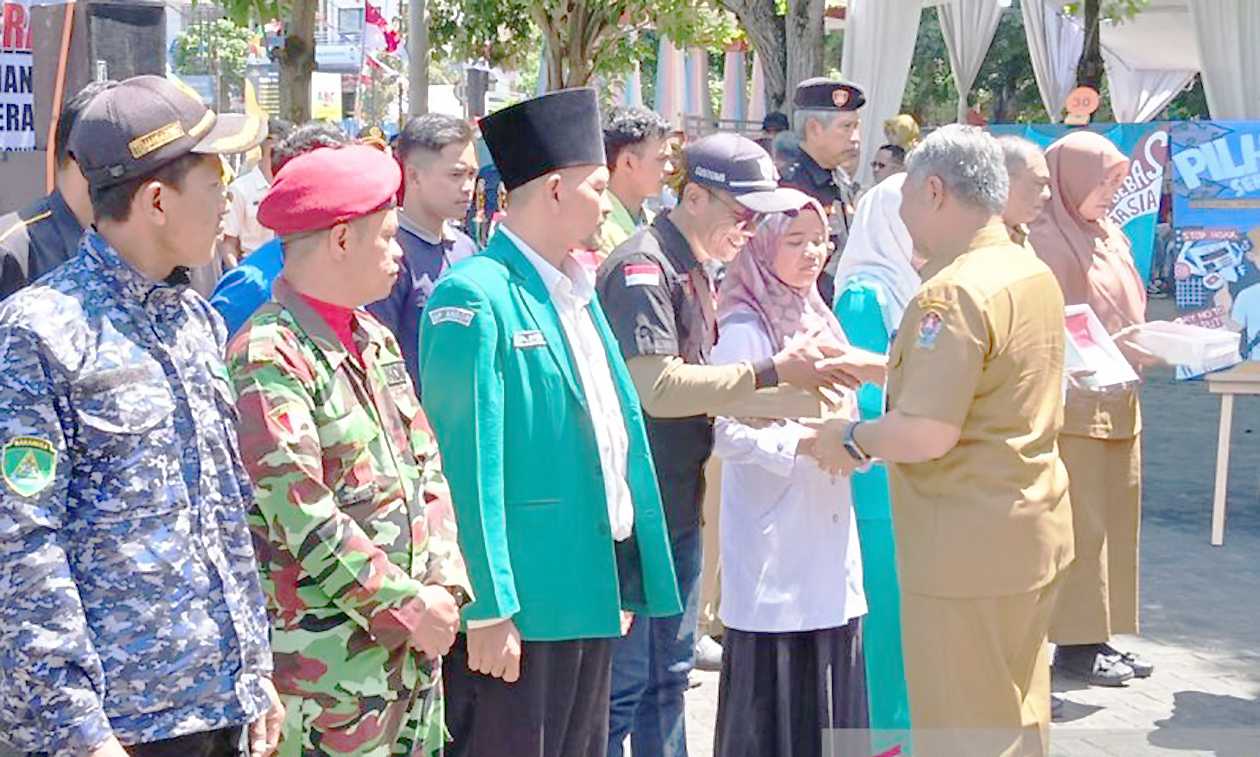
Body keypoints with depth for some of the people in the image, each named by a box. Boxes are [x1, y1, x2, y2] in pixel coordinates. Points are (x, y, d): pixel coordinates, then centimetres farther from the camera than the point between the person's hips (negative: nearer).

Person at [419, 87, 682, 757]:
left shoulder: (577, 293, 13)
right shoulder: (474, 297, -14)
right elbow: (468, 463, -18)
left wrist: (624, 585, 17)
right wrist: (487, 608, -20)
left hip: (589, 593, 9)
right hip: (519, 602, -9)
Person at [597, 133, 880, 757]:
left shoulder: (693, 269, 15)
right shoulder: (644, 266, -15)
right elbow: (660, 389, -24)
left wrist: (805, 397, 6)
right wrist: (773, 372, -20)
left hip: (679, 507, 10)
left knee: (669, 671, 17)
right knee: (623, 684, -3)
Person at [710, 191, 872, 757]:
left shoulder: (818, 320, 14)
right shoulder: (745, 329, -9)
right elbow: (729, 434, -17)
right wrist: (803, 443, -28)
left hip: (828, 524, 7)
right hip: (774, 539, -7)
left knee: (828, 684, 8)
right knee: (774, 686, -3)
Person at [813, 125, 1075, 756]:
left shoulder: (953, 293, -22)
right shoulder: (1035, 273, 7)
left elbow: (926, 434, -28)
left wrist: (852, 438, -10)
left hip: (966, 547, -9)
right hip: (1033, 532, 9)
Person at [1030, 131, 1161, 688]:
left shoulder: (1111, 238, 14)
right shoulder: (1046, 241, -10)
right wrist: (1119, 348, -23)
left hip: (1119, 402, 8)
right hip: (1073, 404, -8)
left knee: (1117, 522, 11)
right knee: (1080, 526, -4)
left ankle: (1102, 636, 19)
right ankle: (1076, 642, 4)